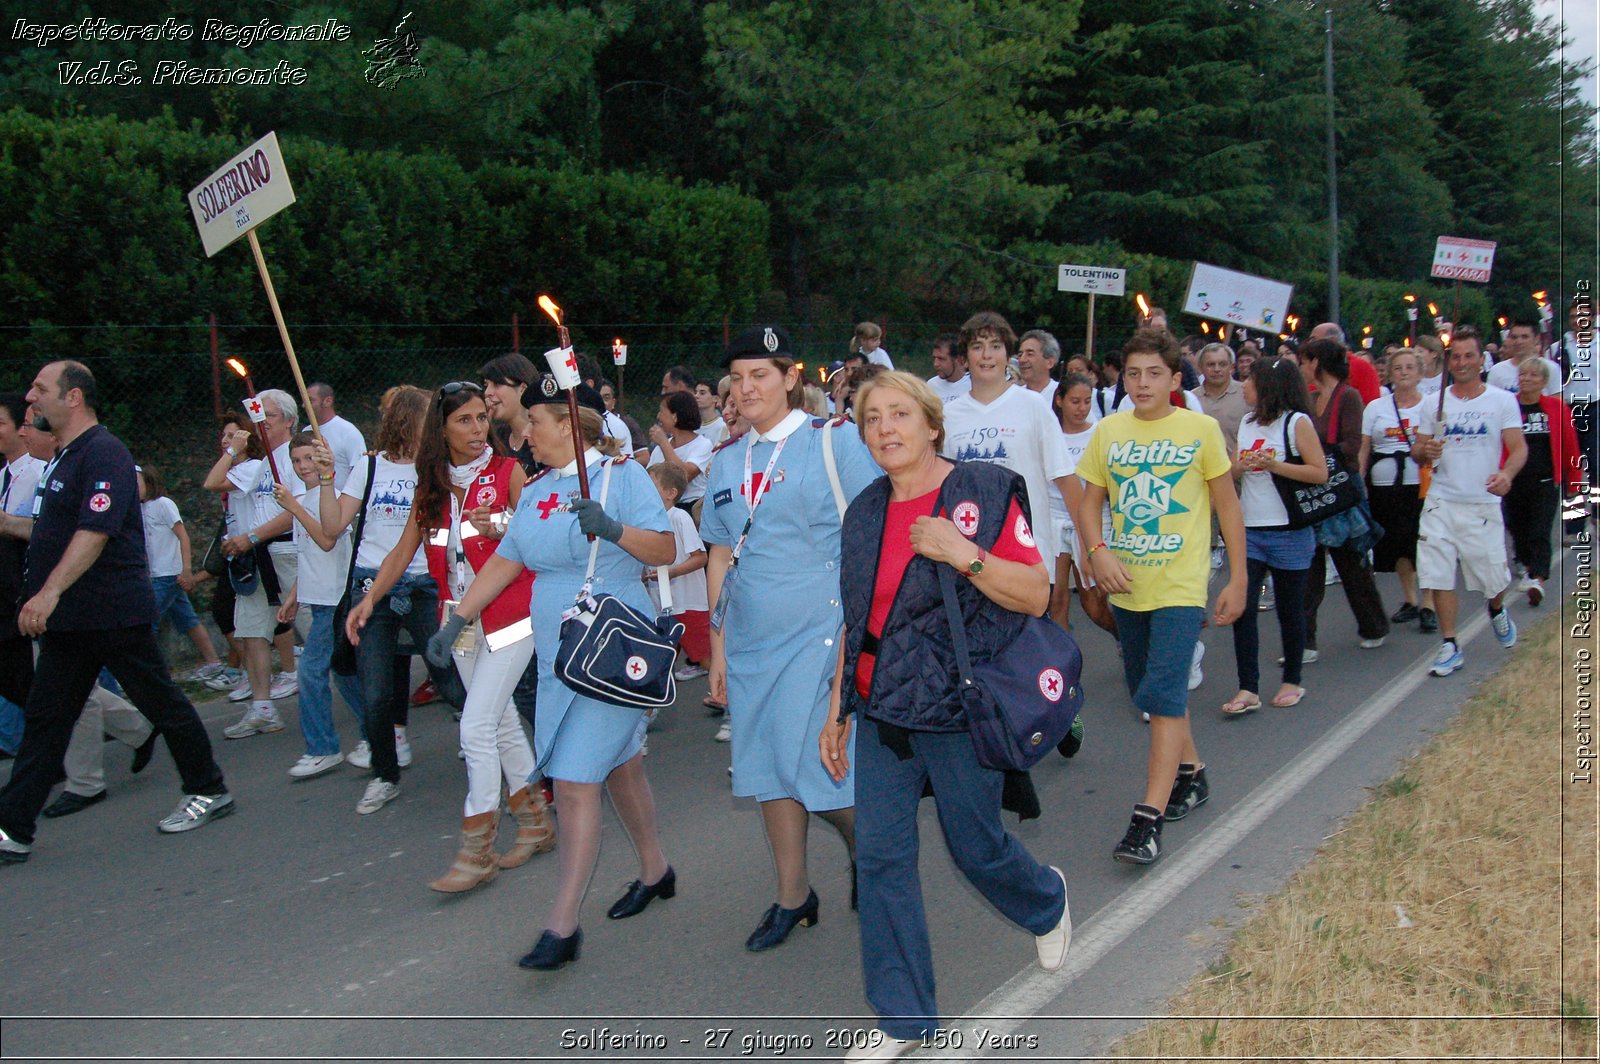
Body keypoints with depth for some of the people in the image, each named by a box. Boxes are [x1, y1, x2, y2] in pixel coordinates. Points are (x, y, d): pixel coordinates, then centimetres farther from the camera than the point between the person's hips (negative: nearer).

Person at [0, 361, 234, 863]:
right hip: (68, 618, 10)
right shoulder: (65, 457, 17)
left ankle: (209, 792, 20)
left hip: (115, 614, -10)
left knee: (161, 702, 4)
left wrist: (49, 592, -31)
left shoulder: (103, 453, -15)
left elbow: (95, 531, -25)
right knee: (45, 718, 8)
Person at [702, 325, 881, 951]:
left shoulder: (834, 440, -5)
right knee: (768, 764, 10)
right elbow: (720, 556, 15)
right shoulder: (728, 462, 11)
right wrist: (718, 645, 13)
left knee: (822, 764, -6)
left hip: (821, 630, -5)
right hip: (752, 639, 6)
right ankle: (792, 897, 25)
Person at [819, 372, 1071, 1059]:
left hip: (957, 706, -5)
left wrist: (963, 554, -24)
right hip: (882, 711, 5)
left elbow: (1035, 595, -11)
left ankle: (1047, 901, 45)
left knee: (976, 848, 8)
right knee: (879, 855, 2)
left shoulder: (986, 491, -8)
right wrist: (836, 709, 13)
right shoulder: (865, 512, 8)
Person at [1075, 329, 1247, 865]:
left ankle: (1148, 819, -13)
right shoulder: (1108, 431, 4)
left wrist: (1237, 579, 0)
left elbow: (1227, 505, 2)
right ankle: (1191, 773, 40)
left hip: (1180, 586, -5)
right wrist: (1097, 551, -12)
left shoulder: (1201, 429, -4)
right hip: (1127, 586, 5)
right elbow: (1089, 503, 7)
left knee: (1164, 694, -14)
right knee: (1151, 691, 17)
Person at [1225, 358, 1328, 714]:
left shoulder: (1297, 422, -5)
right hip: (1249, 531, 5)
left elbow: (1321, 473, -11)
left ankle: (1292, 681, 23)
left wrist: (1275, 465, -19)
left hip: (1289, 533, -5)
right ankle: (1248, 690, -3)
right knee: (1242, 608, -5)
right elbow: (1232, 472, 17)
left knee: (1289, 610, 7)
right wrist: (1241, 466, -6)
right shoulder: (1246, 423, 13)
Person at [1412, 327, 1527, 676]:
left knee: (1493, 576, 5)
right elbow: (1418, 450, 10)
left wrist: (1506, 474, -25)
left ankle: (1497, 611, 40)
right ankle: (1450, 646, 7)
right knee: (1439, 575, -4)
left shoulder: (1502, 401, 1)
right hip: (1440, 502, 2)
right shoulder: (1434, 404, 7)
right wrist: (1425, 452, -15)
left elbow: (1518, 447, -4)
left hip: (1483, 504, -1)